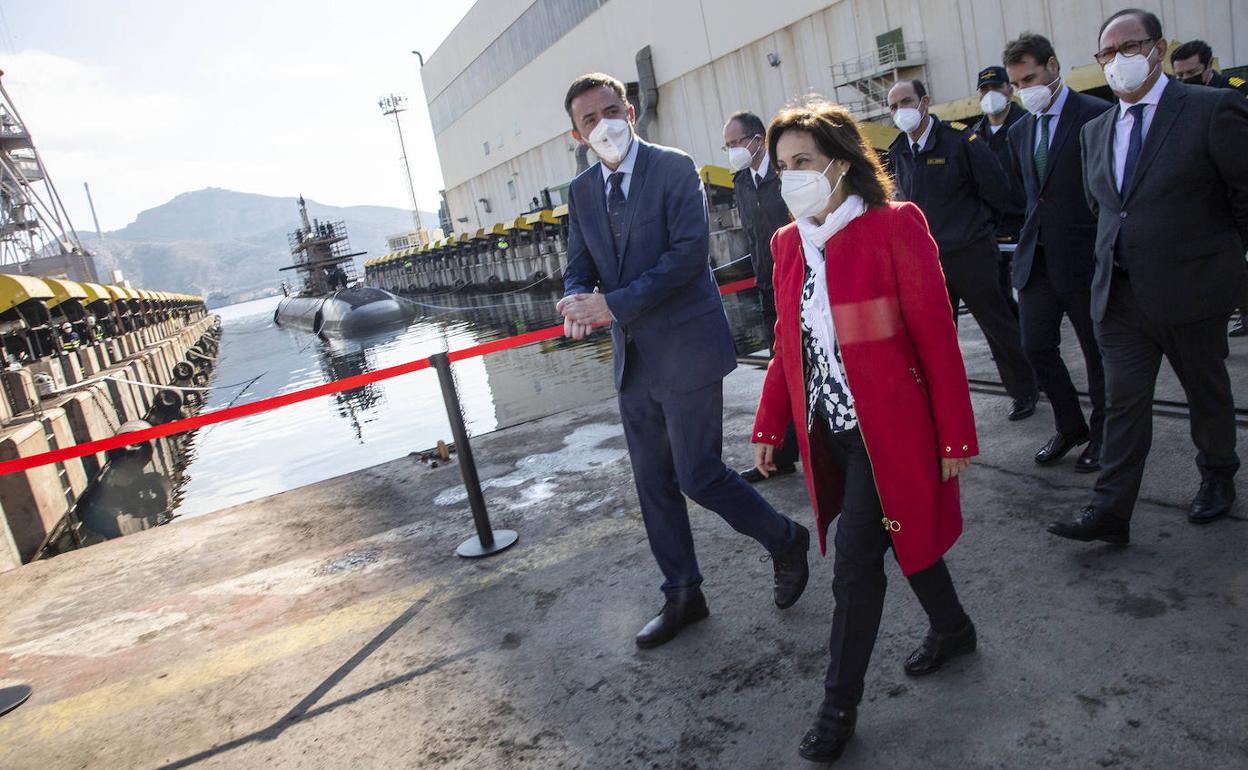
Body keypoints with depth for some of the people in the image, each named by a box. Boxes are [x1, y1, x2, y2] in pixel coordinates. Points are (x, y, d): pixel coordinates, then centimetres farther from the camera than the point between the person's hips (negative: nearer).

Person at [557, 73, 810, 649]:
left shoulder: (674, 168, -8)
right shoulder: (582, 191, 10)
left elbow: (690, 253, -18)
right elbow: (579, 267, 11)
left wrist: (612, 304, -22)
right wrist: (578, 301, -14)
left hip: (685, 347, -6)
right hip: (633, 358, 6)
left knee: (699, 476, -4)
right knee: (653, 486, 12)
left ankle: (785, 541, 25)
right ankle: (682, 595, 30)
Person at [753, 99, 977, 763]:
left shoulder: (894, 227, -12)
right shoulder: (787, 243, 6)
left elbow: (936, 336, -11)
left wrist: (956, 435, -10)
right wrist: (768, 429, 10)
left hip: (888, 428, -5)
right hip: (828, 432, 6)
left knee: (855, 563, -2)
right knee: (903, 534, 20)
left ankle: (840, 704, 16)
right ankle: (952, 629, 46)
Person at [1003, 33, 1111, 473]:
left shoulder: (1097, 116, -9)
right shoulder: (1020, 131, 11)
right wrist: (1034, 229, 10)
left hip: (1085, 256, -5)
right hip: (1037, 256, 6)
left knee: (1097, 352, 8)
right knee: (1036, 347, 6)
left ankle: (1102, 434, 27)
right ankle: (1070, 427, 26)